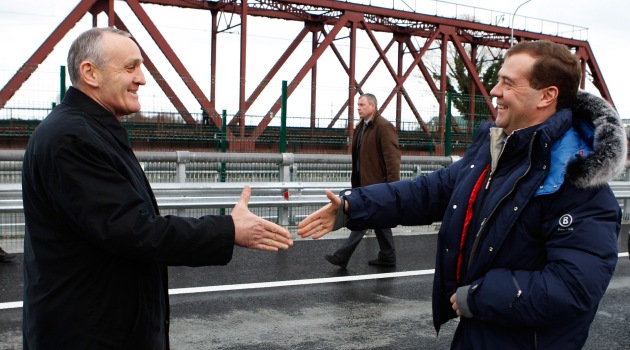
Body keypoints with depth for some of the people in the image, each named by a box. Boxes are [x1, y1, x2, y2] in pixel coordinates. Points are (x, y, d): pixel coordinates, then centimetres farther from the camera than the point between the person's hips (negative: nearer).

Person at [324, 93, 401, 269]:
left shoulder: (384, 127, -15)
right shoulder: (361, 126, 14)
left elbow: (392, 157, -19)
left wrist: (393, 184, -22)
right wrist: (355, 177, 20)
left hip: (376, 183, -10)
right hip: (365, 182, 10)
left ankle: (342, 257, -2)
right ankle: (387, 256, 26)